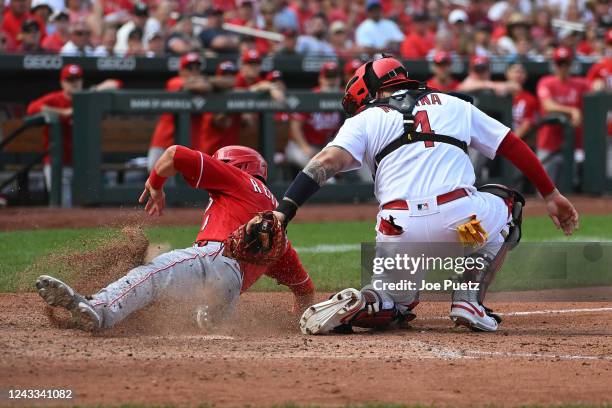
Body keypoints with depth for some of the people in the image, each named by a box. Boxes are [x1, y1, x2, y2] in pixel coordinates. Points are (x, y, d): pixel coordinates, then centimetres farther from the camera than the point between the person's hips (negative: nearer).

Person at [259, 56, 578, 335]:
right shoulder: (453, 105, 24)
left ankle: (356, 305, -9)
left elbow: (327, 161, -1)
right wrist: (551, 194, 31)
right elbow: (514, 146, 25)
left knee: (395, 302, 27)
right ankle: (469, 301, 16)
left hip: (398, 229, 0)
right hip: (461, 218, 0)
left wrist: (283, 212, -9)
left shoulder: (365, 119, 17)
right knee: (506, 204, 33)